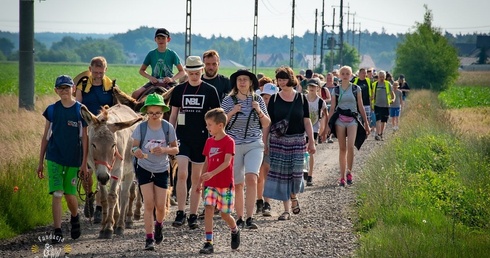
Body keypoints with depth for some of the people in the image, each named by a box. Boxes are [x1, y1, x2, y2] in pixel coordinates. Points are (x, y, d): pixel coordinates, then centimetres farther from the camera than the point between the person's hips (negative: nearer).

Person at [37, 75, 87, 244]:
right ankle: (57, 232, -4)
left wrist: (84, 163, -6)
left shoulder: (80, 110, -2)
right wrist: (40, 162, 8)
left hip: (73, 160, -1)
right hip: (54, 158, 1)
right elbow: (45, 137, 9)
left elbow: (84, 138, -1)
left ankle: (75, 218, 38)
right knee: (57, 194, -8)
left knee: (70, 194, 8)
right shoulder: (52, 110, 4)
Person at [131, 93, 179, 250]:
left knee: (160, 206, 4)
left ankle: (159, 225, 37)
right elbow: (134, 147, -6)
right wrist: (136, 151, -30)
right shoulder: (141, 128, -10)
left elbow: (175, 149, -2)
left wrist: (164, 150, -23)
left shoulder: (168, 128, -8)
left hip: (162, 170, 1)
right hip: (144, 169, -1)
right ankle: (149, 238, -3)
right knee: (149, 204, -8)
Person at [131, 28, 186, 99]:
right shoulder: (151, 54, 6)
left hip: (169, 83, -1)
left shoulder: (172, 54, 2)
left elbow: (182, 72, 2)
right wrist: (150, 77, -7)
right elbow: (141, 70, 12)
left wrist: (172, 79, -15)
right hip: (154, 82, 1)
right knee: (135, 94, -19)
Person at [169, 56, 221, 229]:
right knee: (182, 173, -13)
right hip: (182, 137, 1)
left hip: (201, 138, -1)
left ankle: (193, 216, 12)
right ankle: (180, 213, -8)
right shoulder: (179, 90, 6)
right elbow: (173, 115, 11)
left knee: (196, 178, 5)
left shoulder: (210, 90, 1)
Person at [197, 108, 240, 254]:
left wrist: (212, 173, -33)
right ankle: (209, 243, -12)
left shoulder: (229, 141, -11)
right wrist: (202, 181, 13)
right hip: (210, 184, 5)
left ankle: (235, 231, 35)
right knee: (208, 209, -11)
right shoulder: (209, 141, 8)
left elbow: (227, 162, -21)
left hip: (225, 184, -5)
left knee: (225, 214, 3)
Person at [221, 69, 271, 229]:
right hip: (234, 146, 0)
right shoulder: (228, 101, 2)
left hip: (254, 145, 0)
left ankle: (249, 218, -20)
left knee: (251, 179, -19)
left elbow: (267, 125, 8)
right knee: (237, 184, 3)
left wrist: (259, 111, -9)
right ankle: (240, 218, 17)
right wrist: (232, 112, -13)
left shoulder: (257, 99, 5)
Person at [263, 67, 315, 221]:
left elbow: (307, 121, 4)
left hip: (297, 141, 0)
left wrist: (311, 141, 0)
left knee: (296, 172, -3)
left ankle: (293, 195, 30)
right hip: (278, 141, 0)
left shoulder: (301, 98, 3)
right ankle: (287, 210, 5)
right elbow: (268, 122, 4)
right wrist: (264, 142, 0)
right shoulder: (274, 99, 2)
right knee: (281, 174, -2)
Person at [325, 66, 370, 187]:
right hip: (340, 120, 1)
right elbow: (332, 108, 7)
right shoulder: (336, 90, 7)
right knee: (342, 148, 1)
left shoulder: (356, 89, 5)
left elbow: (361, 107, 8)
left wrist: (366, 124, 8)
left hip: (352, 119, -1)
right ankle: (342, 177, 6)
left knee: (350, 146, -18)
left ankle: (349, 172, 0)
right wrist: (328, 124, 0)